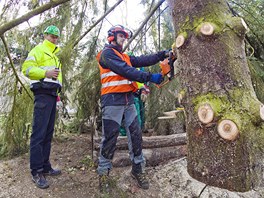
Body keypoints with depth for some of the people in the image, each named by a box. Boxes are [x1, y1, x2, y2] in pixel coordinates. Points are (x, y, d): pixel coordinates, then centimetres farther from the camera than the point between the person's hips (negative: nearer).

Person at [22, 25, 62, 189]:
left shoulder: (54, 55, 28)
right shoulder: (38, 50, 2)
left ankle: (45, 166, 17)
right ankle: (36, 172, -5)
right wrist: (46, 73, -22)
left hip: (52, 95, 9)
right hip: (43, 94, -9)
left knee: (48, 132, 9)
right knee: (39, 132, -10)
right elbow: (27, 68, -10)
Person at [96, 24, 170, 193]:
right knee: (110, 138, -2)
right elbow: (125, 71, -17)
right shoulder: (107, 53, -4)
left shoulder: (125, 56, 23)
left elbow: (142, 61, 10)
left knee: (136, 135, 8)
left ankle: (138, 169, 21)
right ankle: (104, 173, 13)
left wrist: (162, 55, 0)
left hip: (128, 100, 8)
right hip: (113, 100, -8)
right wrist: (150, 77, -20)